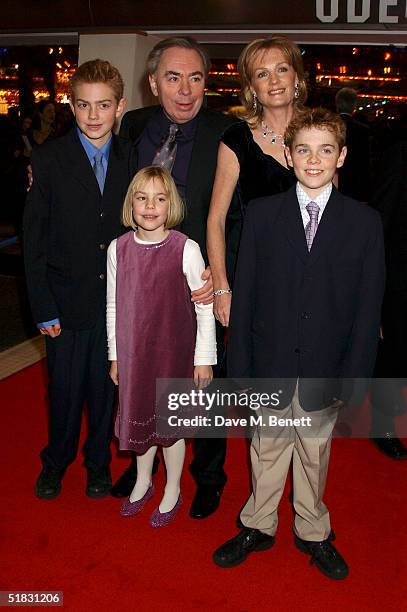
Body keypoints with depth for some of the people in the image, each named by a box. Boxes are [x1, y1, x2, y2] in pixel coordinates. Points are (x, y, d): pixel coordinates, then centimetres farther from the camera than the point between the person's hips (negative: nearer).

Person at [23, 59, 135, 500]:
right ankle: (55, 463, 37)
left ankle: (98, 462, 38)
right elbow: (33, 240, -6)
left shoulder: (131, 158, 2)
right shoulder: (48, 158, -6)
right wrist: (43, 308, -9)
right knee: (65, 389, 11)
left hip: (117, 301, 2)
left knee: (105, 388, 14)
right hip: (68, 301, -2)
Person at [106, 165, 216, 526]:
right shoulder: (119, 248, -4)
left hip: (174, 351, -3)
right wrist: (115, 355, 8)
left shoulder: (186, 249, -15)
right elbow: (113, 306, 4)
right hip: (133, 350, 3)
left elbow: (205, 307, -9)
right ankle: (143, 482, 43)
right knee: (139, 415, 18)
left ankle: (173, 492, 34)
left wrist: (204, 359, -7)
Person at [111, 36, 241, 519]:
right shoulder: (132, 127, -2)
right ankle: (142, 461, 49)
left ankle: (208, 477, 41)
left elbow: (241, 215, -11)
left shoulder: (227, 135, -13)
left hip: (199, 286, -3)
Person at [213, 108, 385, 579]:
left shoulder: (364, 222, -3)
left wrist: (354, 375, -5)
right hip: (270, 365, 0)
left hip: (324, 371, 0)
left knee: (315, 452, 17)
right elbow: (243, 295, -2)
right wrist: (239, 368, -4)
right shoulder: (261, 214, -3)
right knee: (268, 448, 16)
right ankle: (258, 527, 38)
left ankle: (313, 532, 40)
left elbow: (368, 307, -2)